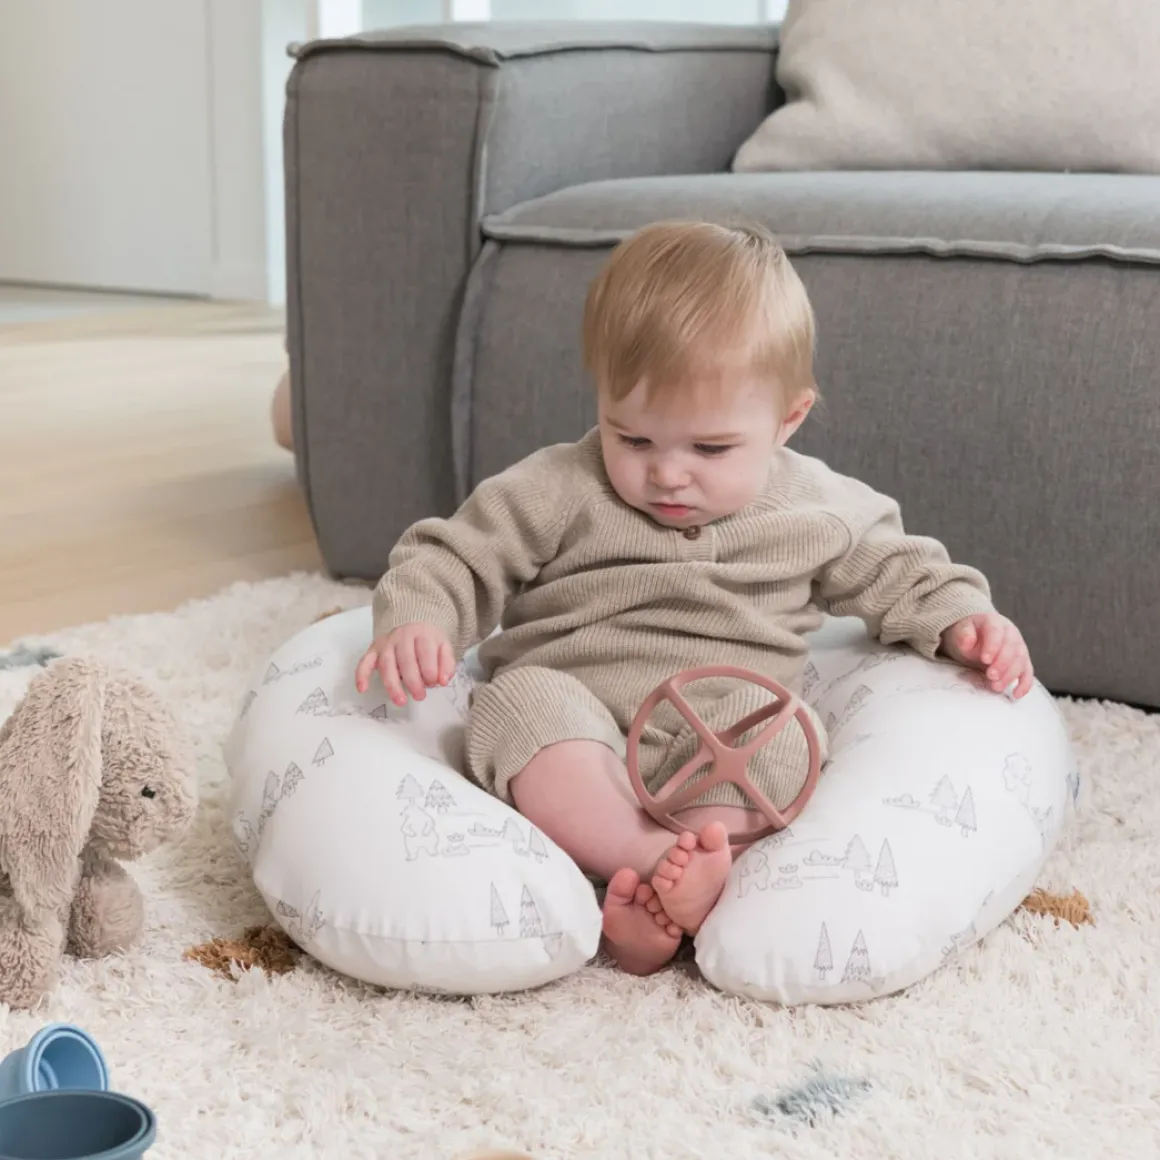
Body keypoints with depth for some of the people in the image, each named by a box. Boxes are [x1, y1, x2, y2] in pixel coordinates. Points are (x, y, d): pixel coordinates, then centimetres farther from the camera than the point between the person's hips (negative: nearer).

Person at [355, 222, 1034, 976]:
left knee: (763, 719, -31)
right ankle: (654, 858, -42)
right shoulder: (559, 494, 0)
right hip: (575, 754, -1)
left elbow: (895, 572, 22)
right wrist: (416, 620, -18)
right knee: (523, 697, -31)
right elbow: (457, 560, 2)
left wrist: (962, 619, 3)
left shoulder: (822, 511, 7)